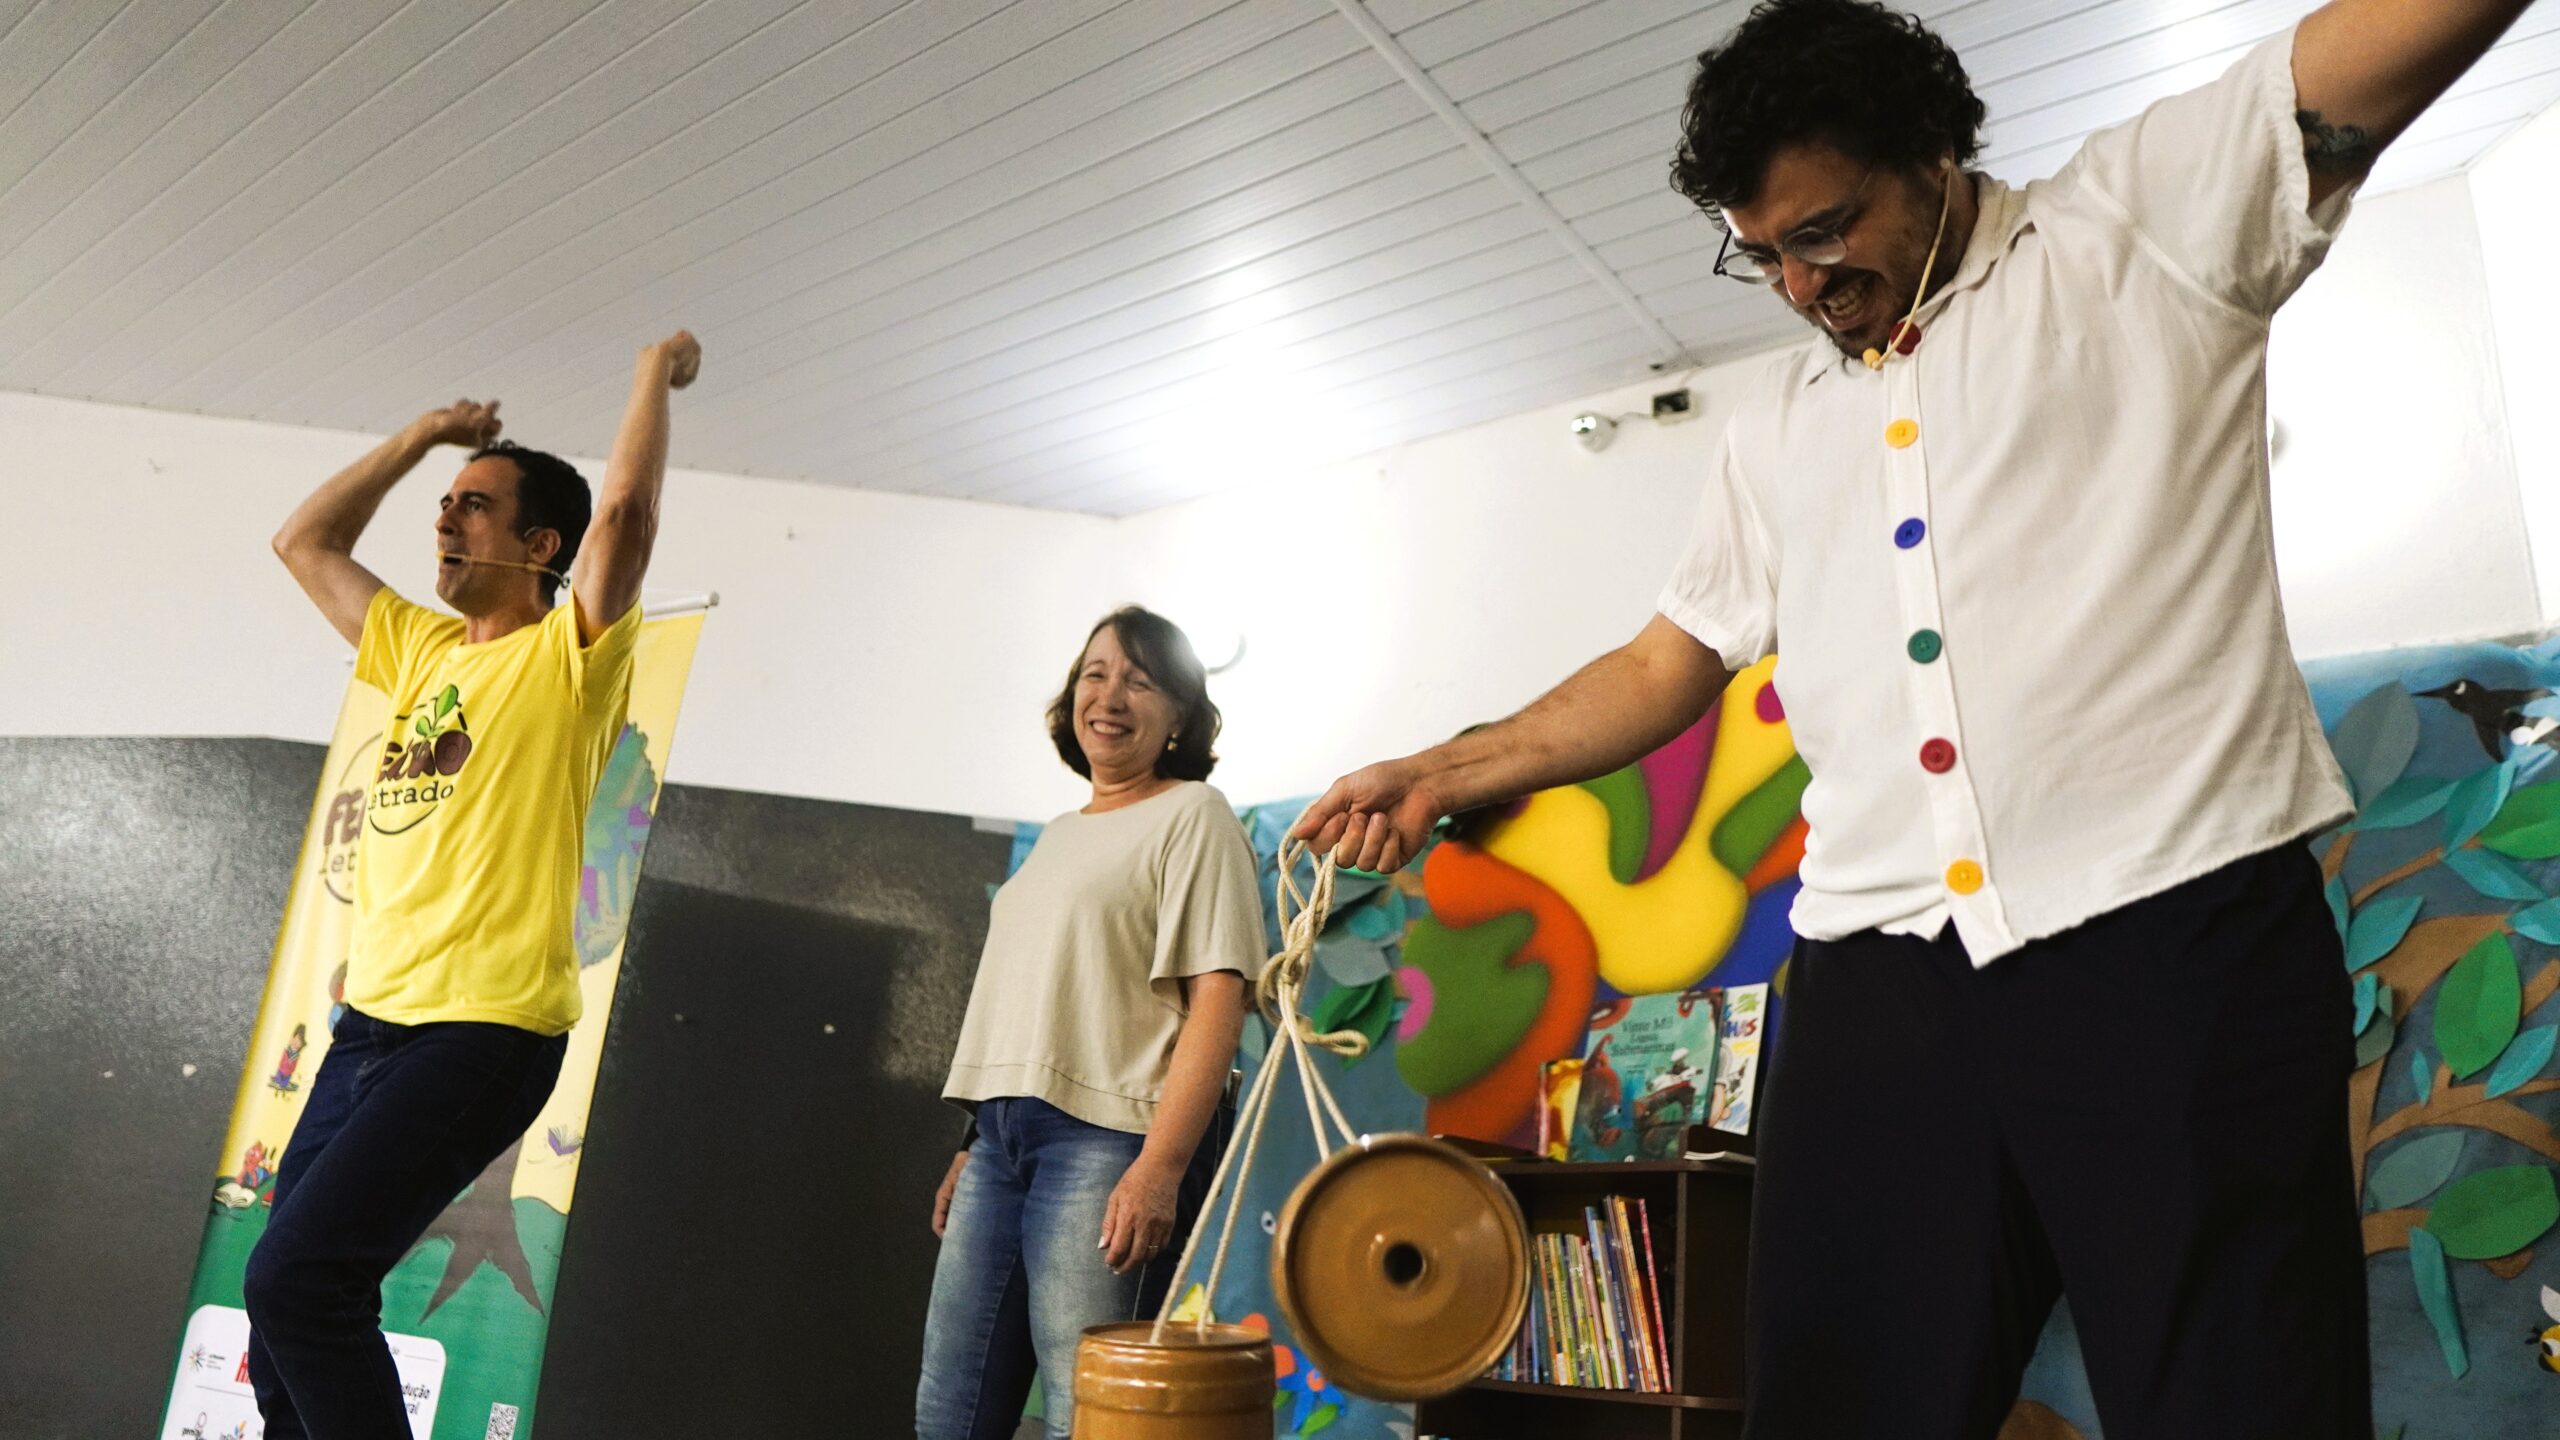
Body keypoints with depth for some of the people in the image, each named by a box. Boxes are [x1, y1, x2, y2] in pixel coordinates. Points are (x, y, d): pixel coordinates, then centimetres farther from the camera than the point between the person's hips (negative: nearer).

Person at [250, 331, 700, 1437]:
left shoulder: (566, 656, -5)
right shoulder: (423, 650, 16)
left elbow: (624, 510, -20)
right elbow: (304, 540, 28)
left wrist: (657, 370, -6)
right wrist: (423, 435, 25)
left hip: (483, 1027, -8)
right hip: (372, 1016, 8)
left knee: (299, 1275, -17)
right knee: (284, 1300, 11)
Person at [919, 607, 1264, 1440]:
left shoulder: (1191, 816, -2)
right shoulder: (1060, 835, 20)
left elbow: (1218, 1000, -12)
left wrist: (1161, 1166, -20)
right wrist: (975, 1143, 17)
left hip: (1108, 1139, -7)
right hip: (1004, 1138, 8)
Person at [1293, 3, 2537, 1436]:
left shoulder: (2149, 214, 8)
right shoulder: (1777, 424, 20)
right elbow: (1665, 666, 22)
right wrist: (1442, 775, 14)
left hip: (2177, 936, -4)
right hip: (1881, 975, 4)